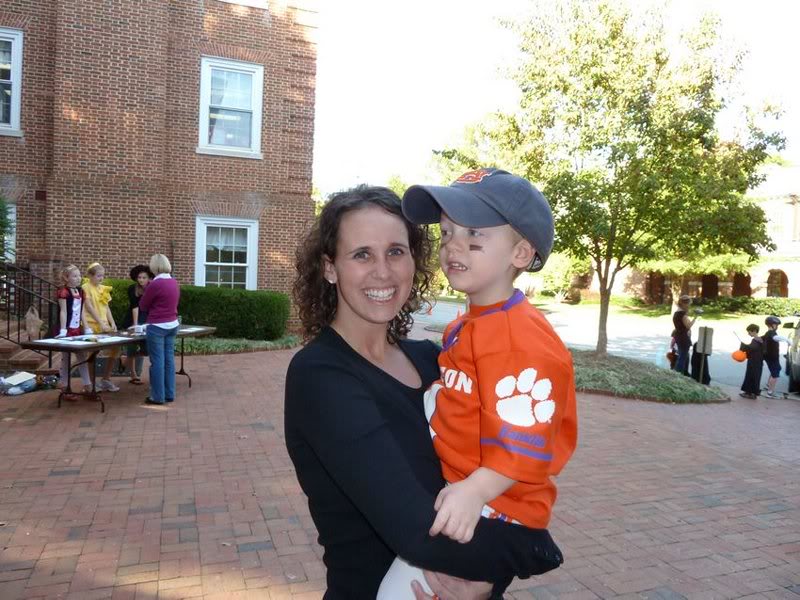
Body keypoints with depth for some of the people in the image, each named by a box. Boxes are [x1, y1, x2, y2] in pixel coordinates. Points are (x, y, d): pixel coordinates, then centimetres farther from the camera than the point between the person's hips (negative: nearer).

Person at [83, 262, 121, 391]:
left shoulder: (103, 288, 14)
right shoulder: (86, 287, -7)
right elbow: (90, 308, -15)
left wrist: (112, 323, 3)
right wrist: (101, 323, -21)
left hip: (105, 326, 7)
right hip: (92, 325, -7)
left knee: (115, 349, 5)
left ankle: (106, 379, 16)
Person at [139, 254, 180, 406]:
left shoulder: (155, 284, -15)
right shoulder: (174, 283, 7)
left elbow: (142, 306, -2)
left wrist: (147, 290, 11)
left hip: (157, 327, -7)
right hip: (172, 325, 7)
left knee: (157, 362, -1)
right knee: (169, 360, 11)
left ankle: (158, 396, 5)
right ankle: (169, 394, 16)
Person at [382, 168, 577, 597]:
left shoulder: (518, 340, -24)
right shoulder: (465, 328, 8)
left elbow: (525, 441, -28)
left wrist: (474, 492, -36)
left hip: (490, 509, -10)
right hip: (456, 489, 10)